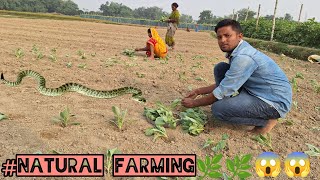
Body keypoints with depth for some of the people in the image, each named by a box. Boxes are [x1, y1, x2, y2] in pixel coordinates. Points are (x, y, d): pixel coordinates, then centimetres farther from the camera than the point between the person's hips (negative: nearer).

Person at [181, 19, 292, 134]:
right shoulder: (236, 51, 4)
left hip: (275, 102, -9)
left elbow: (221, 92, -22)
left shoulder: (243, 57, -27)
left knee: (218, 109, -23)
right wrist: (198, 91, 12)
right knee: (220, 68, 2)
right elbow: (224, 84, 14)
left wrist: (194, 103, -9)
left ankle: (267, 120, -4)